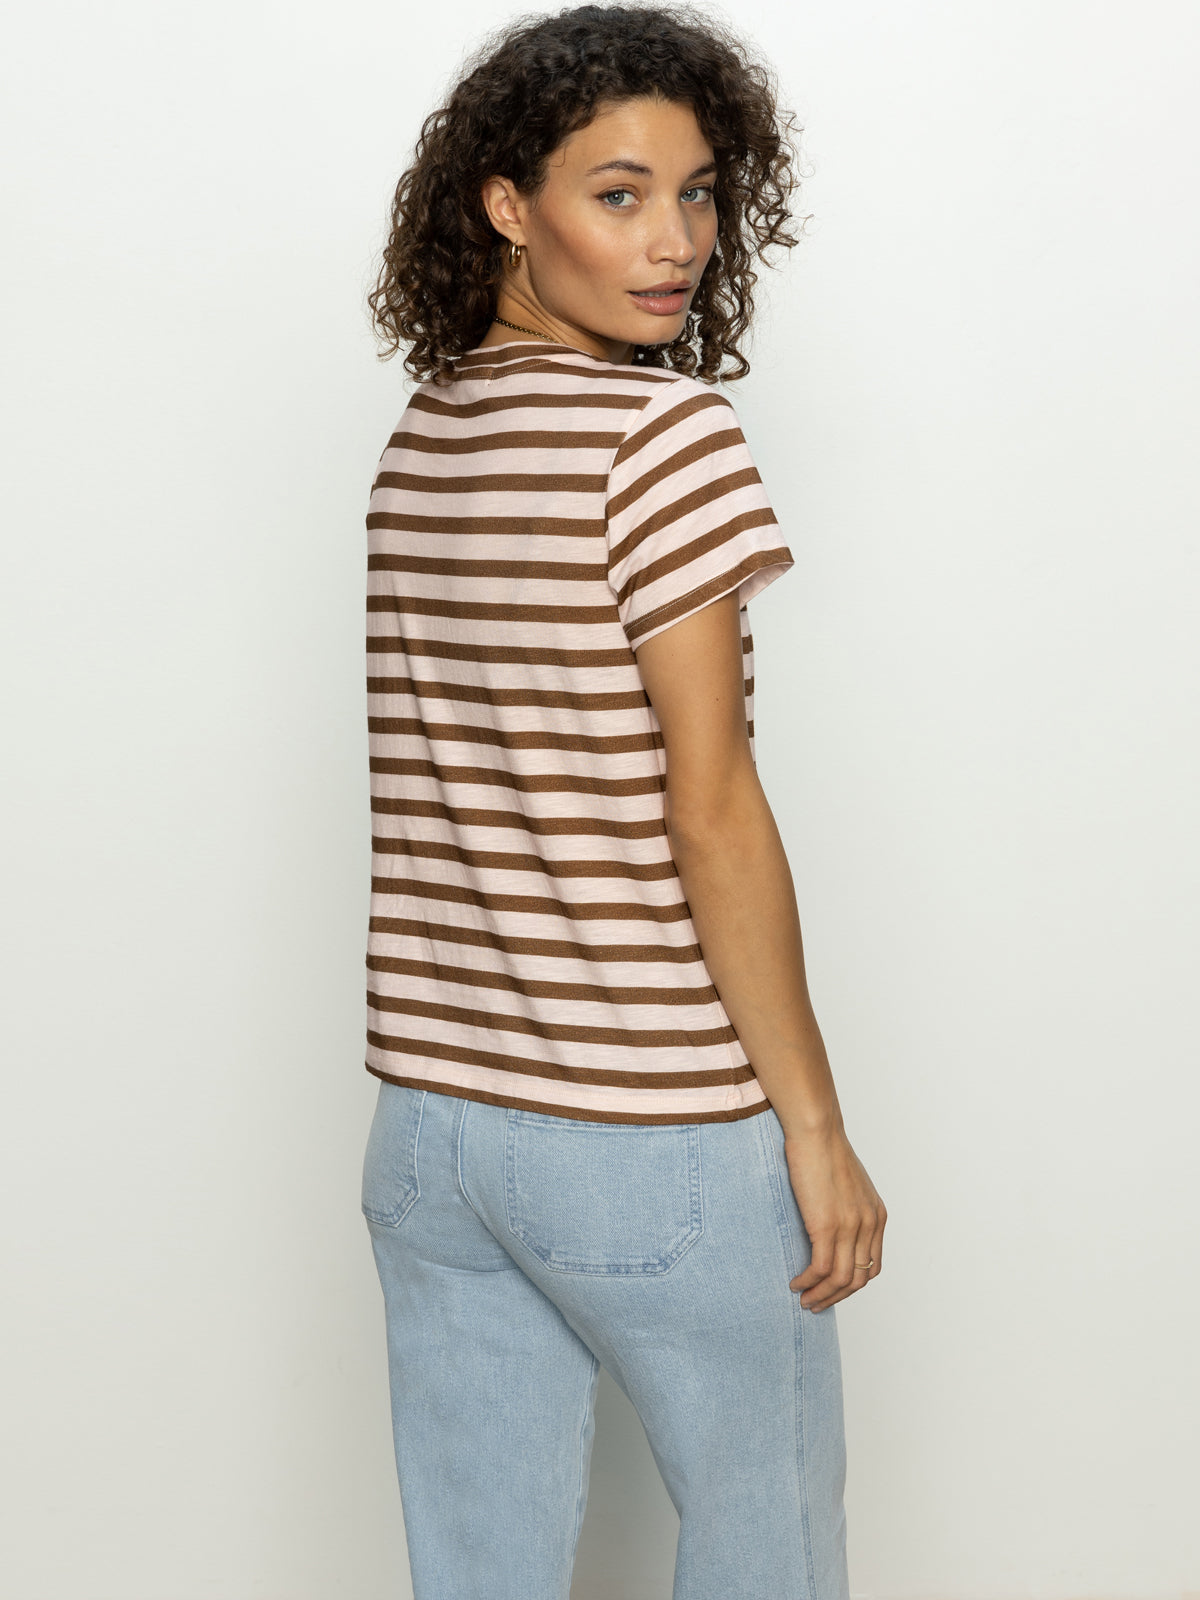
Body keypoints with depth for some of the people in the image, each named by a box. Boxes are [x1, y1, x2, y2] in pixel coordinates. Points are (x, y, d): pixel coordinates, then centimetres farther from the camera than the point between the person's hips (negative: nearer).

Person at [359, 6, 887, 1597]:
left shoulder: (417, 442, 8)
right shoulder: (666, 433, -14)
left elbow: (484, 786, 9)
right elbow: (710, 813, -17)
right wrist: (812, 1121, -11)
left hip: (428, 1119, 7)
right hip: (650, 1135, -7)